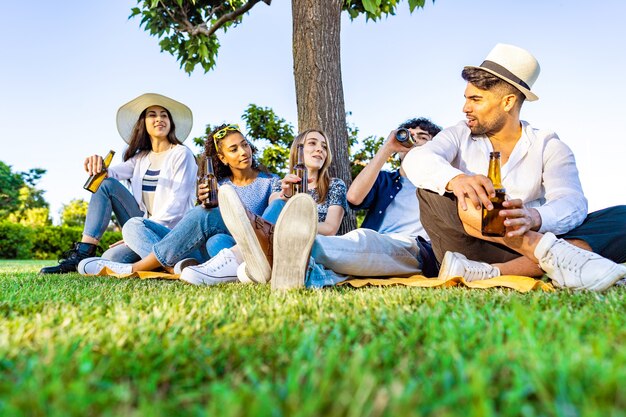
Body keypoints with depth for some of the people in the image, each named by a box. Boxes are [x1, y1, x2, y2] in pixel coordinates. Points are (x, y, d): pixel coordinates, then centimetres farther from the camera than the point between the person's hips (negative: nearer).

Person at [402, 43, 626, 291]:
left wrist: (533, 217, -33)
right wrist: (455, 179, -34)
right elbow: (416, 160, -11)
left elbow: (571, 204, -9)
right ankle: (553, 255, -36)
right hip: (471, 250, 0)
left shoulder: (548, 146, 9)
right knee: (432, 193, -24)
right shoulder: (459, 136, 11)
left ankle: (492, 274, -39)